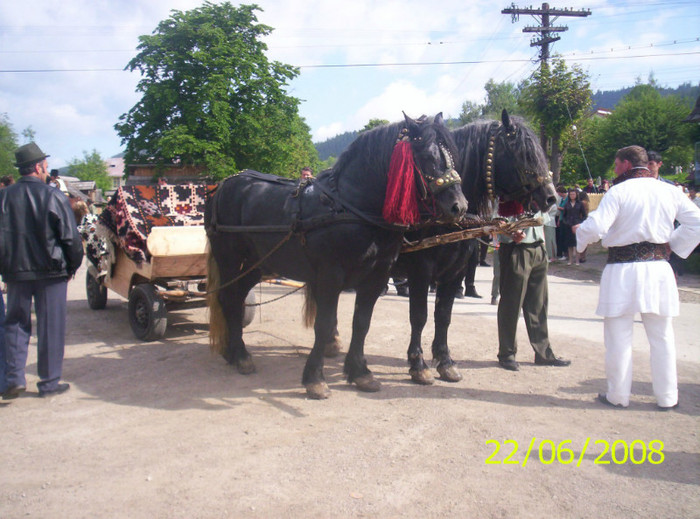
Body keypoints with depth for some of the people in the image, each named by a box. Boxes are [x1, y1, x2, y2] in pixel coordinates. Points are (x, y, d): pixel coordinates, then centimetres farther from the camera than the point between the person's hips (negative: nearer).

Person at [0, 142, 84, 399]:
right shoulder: (54, 197, -10)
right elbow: (71, 238, -9)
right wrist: (72, 267, 4)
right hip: (50, 272, -3)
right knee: (50, 327, 6)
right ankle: (49, 382, 12)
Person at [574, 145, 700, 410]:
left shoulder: (618, 191, -9)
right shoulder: (670, 191, 6)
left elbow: (595, 227, -18)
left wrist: (578, 231, 2)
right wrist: (673, 244, 14)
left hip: (623, 271, -4)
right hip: (658, 268, 4)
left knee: (619, 336, 6)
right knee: (661, 336, 13)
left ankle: (618, 395, 15)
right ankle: (667, 397, 22)